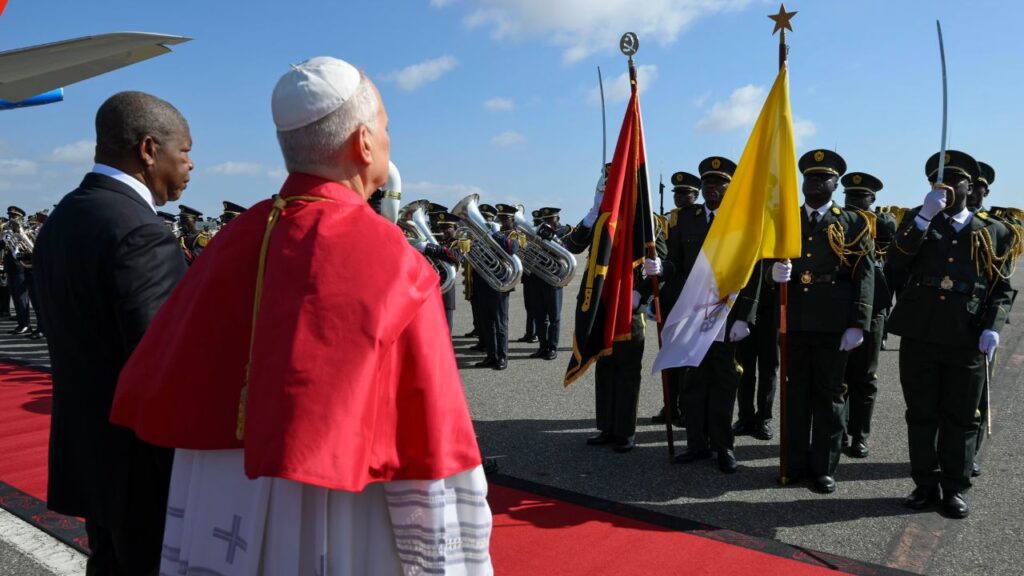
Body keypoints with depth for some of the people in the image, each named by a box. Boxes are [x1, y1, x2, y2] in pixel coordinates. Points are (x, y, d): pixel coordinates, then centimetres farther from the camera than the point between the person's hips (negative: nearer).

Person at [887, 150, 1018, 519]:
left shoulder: (995, 232, 10)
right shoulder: (917, 220, 10)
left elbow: (1002, 289, 8)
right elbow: (897, 262, -8)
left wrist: (992, 328, -7)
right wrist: (924, 217, -15)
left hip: (967, 340, 0)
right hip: (919, 335, 0)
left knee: (961, 417, 6)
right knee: (921, 414, 7)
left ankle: (955, 489, 18)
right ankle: (926, 484, 18)